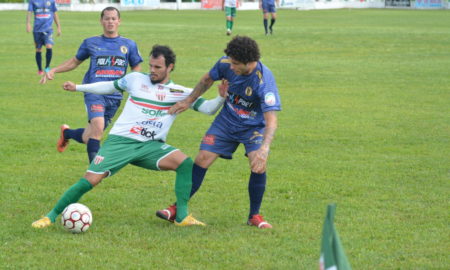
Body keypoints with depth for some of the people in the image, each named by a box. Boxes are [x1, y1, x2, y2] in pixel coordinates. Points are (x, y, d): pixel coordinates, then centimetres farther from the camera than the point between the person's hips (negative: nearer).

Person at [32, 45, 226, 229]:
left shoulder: (180, 93, 5)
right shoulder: (136, 79, 7)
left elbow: (208, 108, 0)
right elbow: (110, 86, 21)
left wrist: (222, 98, -21)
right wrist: (77, 87, 19)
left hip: (151, 146, 1)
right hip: (119, 141, -1)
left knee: (186, 163, -23)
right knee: (90, 180, -14)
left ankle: (182, 216, -15)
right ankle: (51, 216, 1)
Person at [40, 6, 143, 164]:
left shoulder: (129, 45, 11)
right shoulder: (91, 43, 9)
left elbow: (136, 68, 20)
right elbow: (75, 61, 21)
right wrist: (53, 71, 10)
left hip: (115, 97, 2)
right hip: (94, 92, -2)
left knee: (88, 137, 6)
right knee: (98, 127, -27)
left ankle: (66, 133, 38)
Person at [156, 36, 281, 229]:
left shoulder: (264, 80, -33)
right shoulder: (226, 64, -18)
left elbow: (271, 119, -40)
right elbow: (207, 79, 7)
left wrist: (264, 149, -53)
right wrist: (188, 101, 8)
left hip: (254, 126, -4)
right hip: (227, 121, 4)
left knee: (259, 166, -24)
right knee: (202, 160, -4)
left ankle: (254, 216, -4)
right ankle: (178, 209, 9)